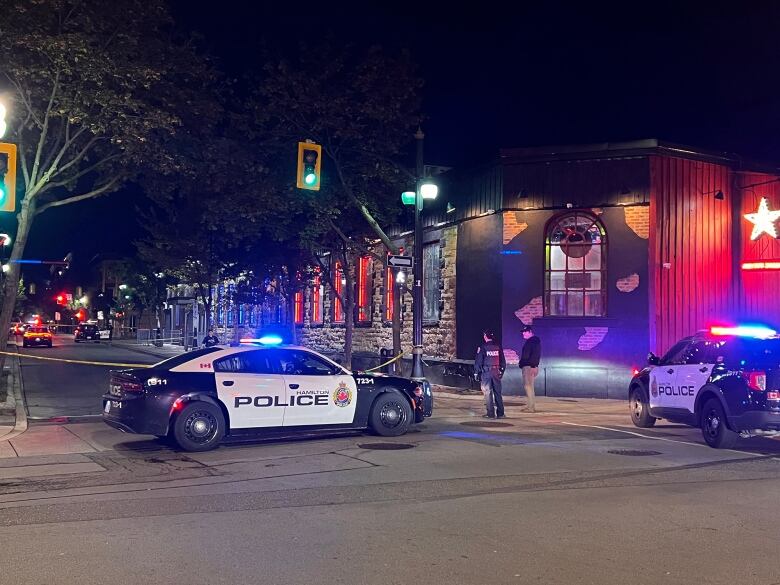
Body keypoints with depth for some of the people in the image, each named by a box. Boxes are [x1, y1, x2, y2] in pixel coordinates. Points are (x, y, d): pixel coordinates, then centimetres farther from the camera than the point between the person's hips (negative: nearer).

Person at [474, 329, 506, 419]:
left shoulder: (482, 347, -6)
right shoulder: (498, 346, 6)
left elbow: (478, 361, -6)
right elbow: (503, 360, 10)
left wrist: (476, 372, 2)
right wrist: (502, 371, 19)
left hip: (486, 372, -4)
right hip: (496, 373, 4)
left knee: (488, 393, 2)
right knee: (498, 393, 9)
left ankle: (491, 414, 0)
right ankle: (500, 413, 10)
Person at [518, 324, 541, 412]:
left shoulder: (535, 341, -10)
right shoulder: (529, 342, 20)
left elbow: (536, 354, -20)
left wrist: (533, 366, -25)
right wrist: (522, 364, 20)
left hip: (530, 367, -11)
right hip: (526, 367, 11)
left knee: (528, 386, -12)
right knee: (528, 386, 12)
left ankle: (531, 407, -13)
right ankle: (530, 406, 16)